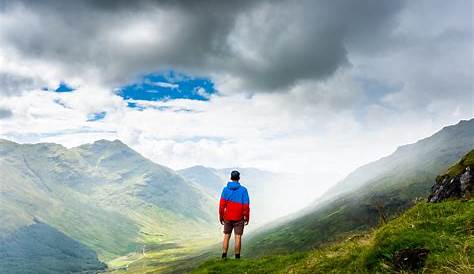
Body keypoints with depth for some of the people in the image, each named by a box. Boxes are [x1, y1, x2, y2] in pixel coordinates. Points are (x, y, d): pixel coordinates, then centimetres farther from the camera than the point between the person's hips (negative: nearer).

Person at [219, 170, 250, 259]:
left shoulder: (226, 189, -2)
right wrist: (247, 217, 1)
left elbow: (222, 204, -2)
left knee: (226, 236, 11)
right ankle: (237, 256, 5)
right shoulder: (243, 190, -7)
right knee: (238, 236, 3)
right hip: (239, 218, -2)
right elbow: (246, 205, -7)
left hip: (228, 217, 2)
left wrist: (221, 217, 6)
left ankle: (224, 255, 7)